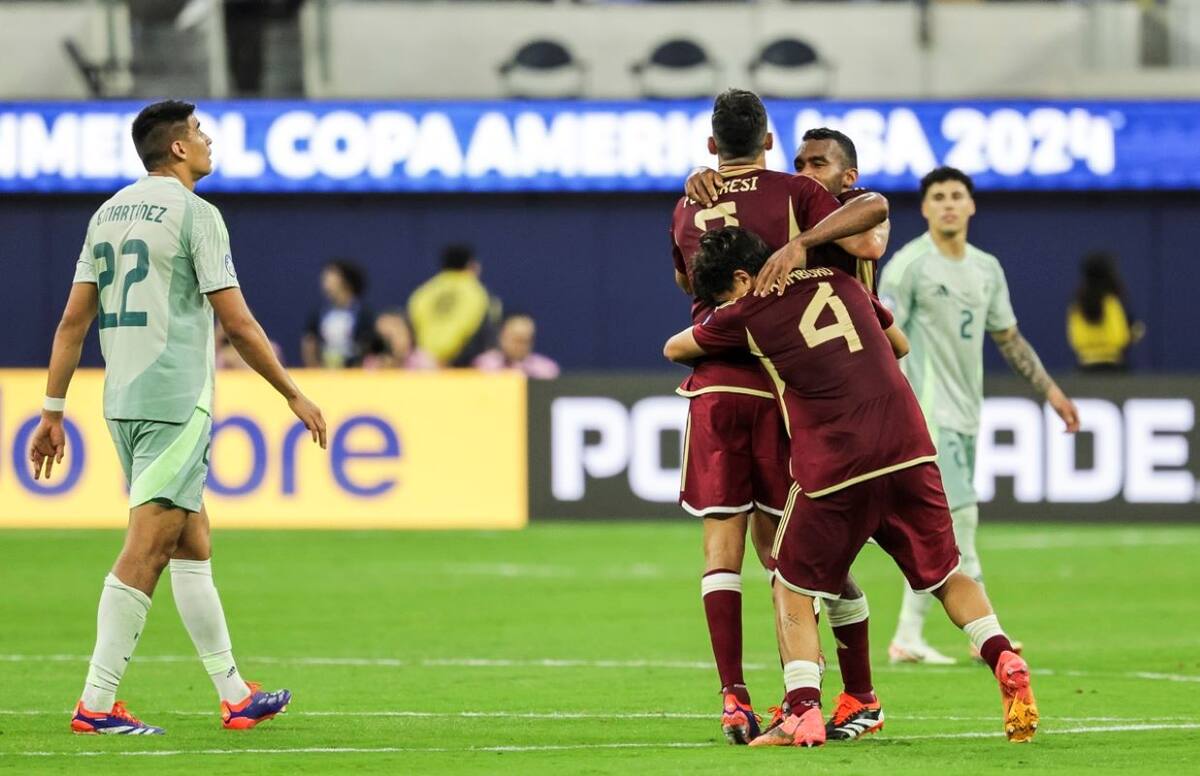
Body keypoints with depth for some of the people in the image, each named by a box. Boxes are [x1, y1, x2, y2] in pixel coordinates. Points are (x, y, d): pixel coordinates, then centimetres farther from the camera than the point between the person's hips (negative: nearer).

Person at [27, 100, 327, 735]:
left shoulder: (109, 213, 13)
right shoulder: (194, 213, -9)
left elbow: (73, 319, 11)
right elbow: (238, 324, -10)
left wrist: (54, 411, 14)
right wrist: (294, 396, -1)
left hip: (123, 403, 8)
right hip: (176, 402, -8)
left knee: (193, 547, 13)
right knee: (144, 551, -8)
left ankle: (233, 694, 17)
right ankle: (97, 702, -11)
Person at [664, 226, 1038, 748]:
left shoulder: (747, 314, 4)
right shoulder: (839, 280, 16)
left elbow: (674, 349, 22)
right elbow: (899, 344, 31)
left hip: (833, 465, -4)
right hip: (908, 449, 4)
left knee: (794, 585, 13)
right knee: (945, 574, 18)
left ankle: (803, 712, -3)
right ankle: (1005, 662, -5)